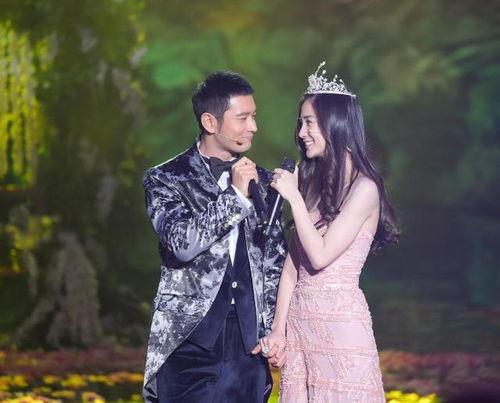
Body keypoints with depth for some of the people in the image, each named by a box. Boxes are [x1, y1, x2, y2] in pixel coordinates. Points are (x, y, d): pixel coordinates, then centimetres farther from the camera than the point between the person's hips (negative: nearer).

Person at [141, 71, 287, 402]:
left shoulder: (262, 182, 10)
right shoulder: (166, 179, -1)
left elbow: (275, 263, 13)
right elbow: (182, 245, -16)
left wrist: (273, 332, 5)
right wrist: (234, 195, -16)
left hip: (249, 349, 3)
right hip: (189, 347, -3)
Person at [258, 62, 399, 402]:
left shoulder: (364, 187, -9)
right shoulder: (313, 181, 12)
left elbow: (320, 256, -15)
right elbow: (293, 261, 9)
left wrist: (293, 197, -11)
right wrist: (278, 329, 6)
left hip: (340, 321, -6)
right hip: (300, 320, 6)